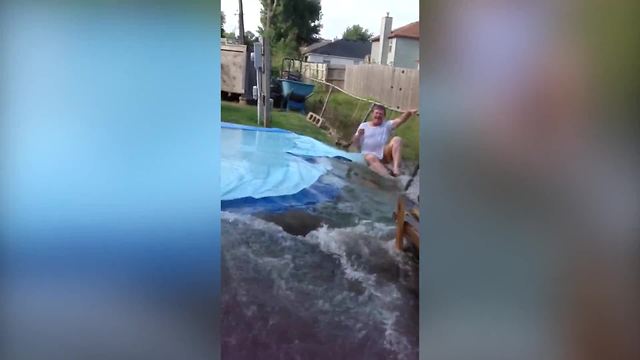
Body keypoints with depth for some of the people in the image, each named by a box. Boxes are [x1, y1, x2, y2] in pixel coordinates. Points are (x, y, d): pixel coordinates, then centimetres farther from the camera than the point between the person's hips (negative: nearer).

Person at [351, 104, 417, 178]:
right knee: (371, 158, -38)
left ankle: (396, 168, -38)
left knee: (397, 139, -22)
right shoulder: (363, 125, 15)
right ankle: (388, 177, -58)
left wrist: (409, 113, -22)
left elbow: (400, 120, -3)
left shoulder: (387, 125, 16)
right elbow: (355, 143, 11)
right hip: (369, 155, -2)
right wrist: (358, 135, -11)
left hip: (384, 155, 2)